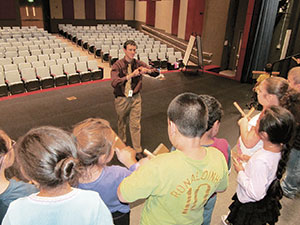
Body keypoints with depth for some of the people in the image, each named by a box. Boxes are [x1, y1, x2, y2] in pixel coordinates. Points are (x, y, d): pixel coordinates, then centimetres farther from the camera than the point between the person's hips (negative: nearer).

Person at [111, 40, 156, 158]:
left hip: (135, 98, 2)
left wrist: (147, 70, -32)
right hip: (122, 99, -1)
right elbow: (114, 83, -28)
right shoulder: (117, 65, -13)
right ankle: (122, 143, 44)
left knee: (136, 124, 5)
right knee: (121, 122, 19)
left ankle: (138, 151, 17)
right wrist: (130, 75, -39)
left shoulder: (138, 63, -4)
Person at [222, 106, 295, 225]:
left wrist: (240, 172, -21)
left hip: (251, 206, -6)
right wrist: (250, 160, -2)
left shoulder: (260, 161, -41)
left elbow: (256, 194, -31)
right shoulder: (281, 149, -17)